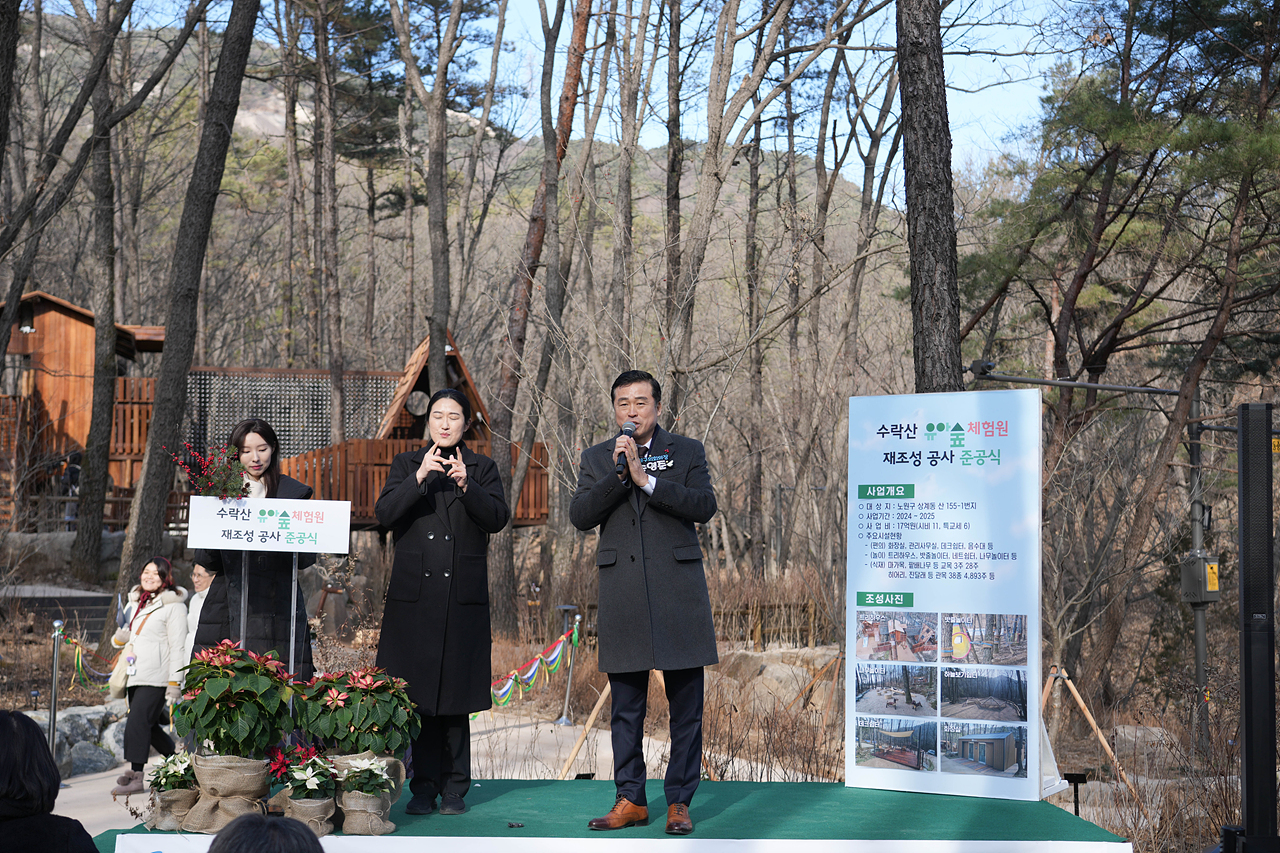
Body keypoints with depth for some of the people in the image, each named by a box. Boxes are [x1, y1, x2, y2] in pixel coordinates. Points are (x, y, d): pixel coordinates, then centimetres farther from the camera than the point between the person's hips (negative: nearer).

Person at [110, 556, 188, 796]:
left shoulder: (173, 606, -3)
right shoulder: (133, 604, 18)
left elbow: (178, 647, -7)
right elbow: (120, 639, 26)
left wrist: (174, 682, -13)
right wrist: (119, 638, 0)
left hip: (157, 677, -8)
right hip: (135, 675, 8)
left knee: (138, 722, -16)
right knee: (149, 725, 12)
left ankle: (135, 776, -16)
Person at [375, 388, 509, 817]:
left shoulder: (482, 468, 10)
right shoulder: (406, 464, 11)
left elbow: (497, 518, -4)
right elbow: (384, 514, -4)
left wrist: (466, 486, -20)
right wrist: (419, 478, -17)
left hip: (463, 595, 0)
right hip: (415, 594, 0)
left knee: (455, 696, 1)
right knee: (419, 695, -1)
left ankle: (454, 788, 9)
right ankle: (424, 787, 8)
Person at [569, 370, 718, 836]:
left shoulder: (687, 451, 7)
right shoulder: (596, 458, 12)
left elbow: (705, 506, -8)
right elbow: (579, 515, -1)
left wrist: (647, 480, -14)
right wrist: (618, 474, -13)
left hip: (678, 591, -1)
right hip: (623, 597, 2)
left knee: (686, 706, 2)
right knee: (625, 709, 6)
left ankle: (679, 801, 10)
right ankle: (631, 799, 15)